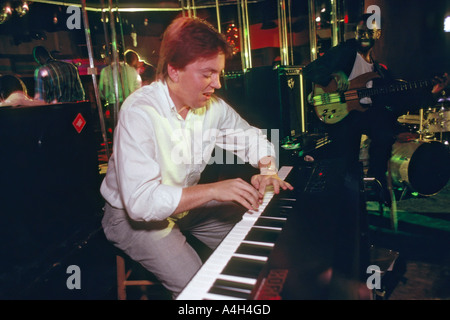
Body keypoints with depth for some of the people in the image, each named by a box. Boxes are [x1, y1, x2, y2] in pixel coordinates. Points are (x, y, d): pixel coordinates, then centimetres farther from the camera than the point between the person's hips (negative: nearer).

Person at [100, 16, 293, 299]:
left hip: (188, 201, 7)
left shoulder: (213, 105, -7)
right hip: (133, 215, -6)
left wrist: (267, 168, -14)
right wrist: (213, 190, -39)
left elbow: (251, 137, 7)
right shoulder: (139, 113, -28)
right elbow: (140, 201, -36)